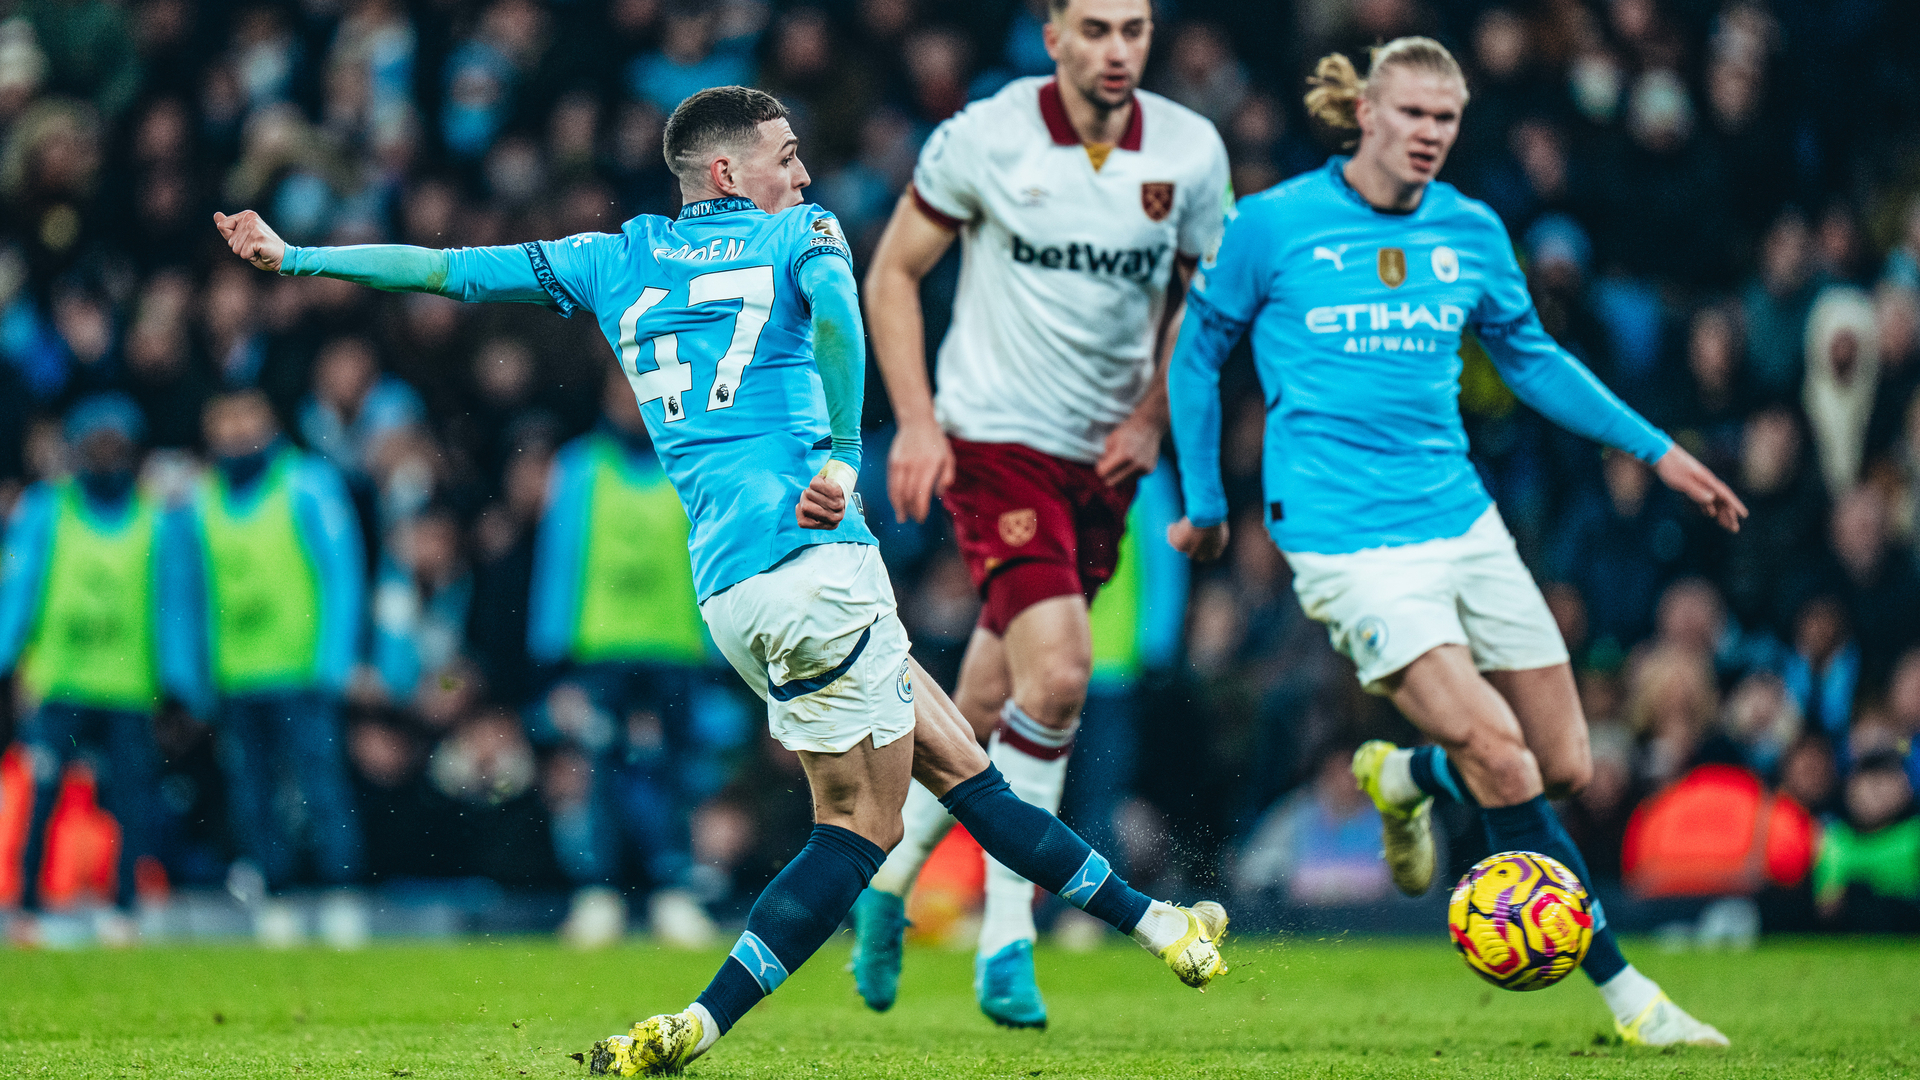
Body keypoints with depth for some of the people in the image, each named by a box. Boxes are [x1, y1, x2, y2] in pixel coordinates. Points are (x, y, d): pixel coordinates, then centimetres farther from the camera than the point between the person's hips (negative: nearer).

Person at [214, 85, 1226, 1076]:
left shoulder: (614, 260, 21)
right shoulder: (796, 235, 7)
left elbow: (448, 269, 24)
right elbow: (834, 307, -16)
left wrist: (295, 256, 34)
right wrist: (841, 459, -13)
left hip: (728, 588, 7)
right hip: (809, 552, -7)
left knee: (958, 765, 11)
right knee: (859, 827, -2)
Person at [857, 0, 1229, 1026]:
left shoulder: (1191, 151, -3)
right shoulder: (984, 137, -11)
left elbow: (1203, 297, 13)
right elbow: (894, 269, -1)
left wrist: (1153, 416, 0)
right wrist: (915, 420, -9)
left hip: (1102, 456, 4)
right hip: (995, 441, -4)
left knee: (988, 711, 10)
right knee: (1058, 675, -21)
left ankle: (886, 883, 32)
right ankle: (1006, 942, -10)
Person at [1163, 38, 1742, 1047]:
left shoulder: (1473, 233, 8)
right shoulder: (1274, 226, -4)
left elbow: (1529, 355, 23)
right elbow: (1199, 350, 9)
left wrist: (1654, 448, 20)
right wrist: (1204, 500, 11)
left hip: (1461, 519, 6)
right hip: (1346, 539, -6)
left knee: (1565, 766, 4)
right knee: (1503, 763, -17)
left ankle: (1403, 778, 36)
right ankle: (1622, 991, -8)